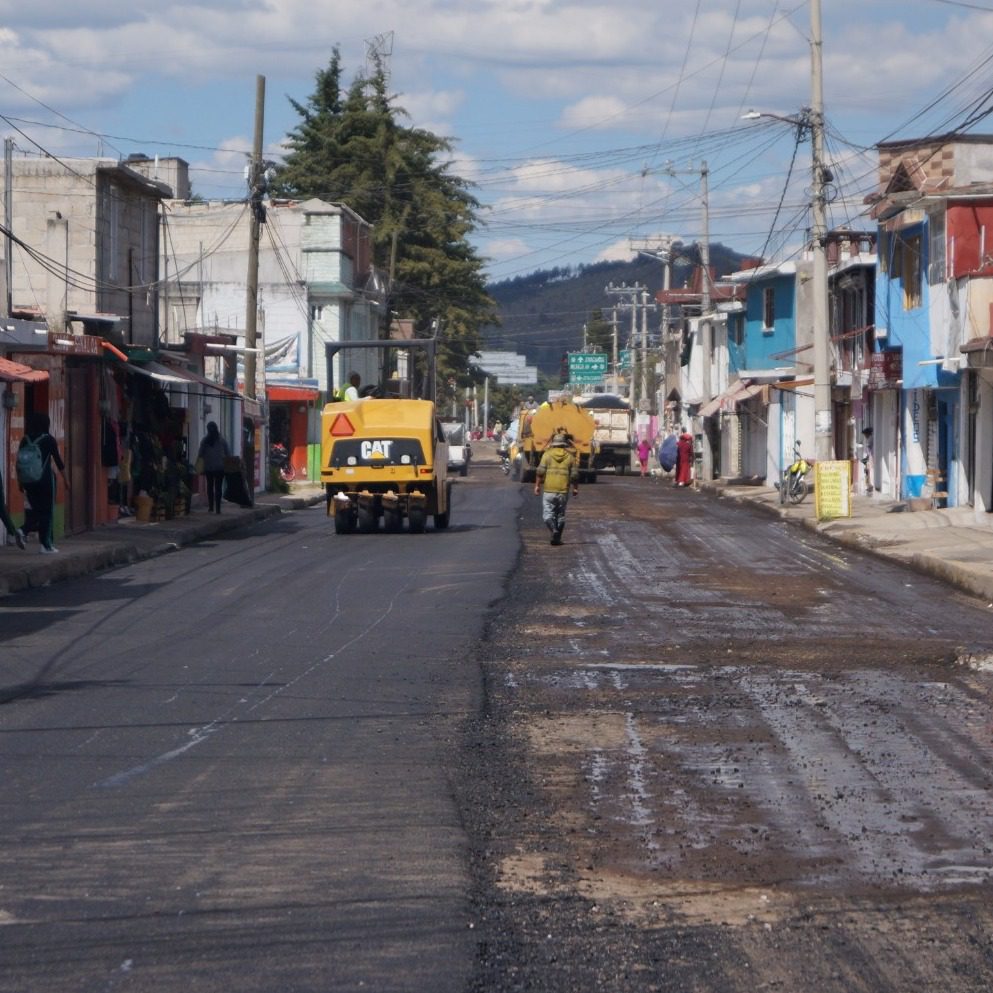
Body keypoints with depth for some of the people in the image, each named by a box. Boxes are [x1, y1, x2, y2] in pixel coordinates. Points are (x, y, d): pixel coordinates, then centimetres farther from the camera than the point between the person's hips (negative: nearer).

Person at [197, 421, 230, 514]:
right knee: (218, 487, 0)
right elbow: (227, 453, 1)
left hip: (208, 467, 1)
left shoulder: (205, 441, -2)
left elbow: (200, 454, 1)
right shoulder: (222, 440, -3)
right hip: (220, 467, -1)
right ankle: (217, 508, -6)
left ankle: (211, 507, 9)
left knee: (210, 486, 11)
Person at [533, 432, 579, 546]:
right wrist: (575, 488, 14)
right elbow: (574, 475, 3)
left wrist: (537, 485, 1)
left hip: (548, 490, -2)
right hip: (563, 491, 2)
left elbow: (540, 472, -6)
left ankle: (554, 530, -22)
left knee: (547, 514, 2)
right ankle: (558, 538, 14)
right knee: (560, 515, 13)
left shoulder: (547, 454, -1)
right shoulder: (570, 456, 3)